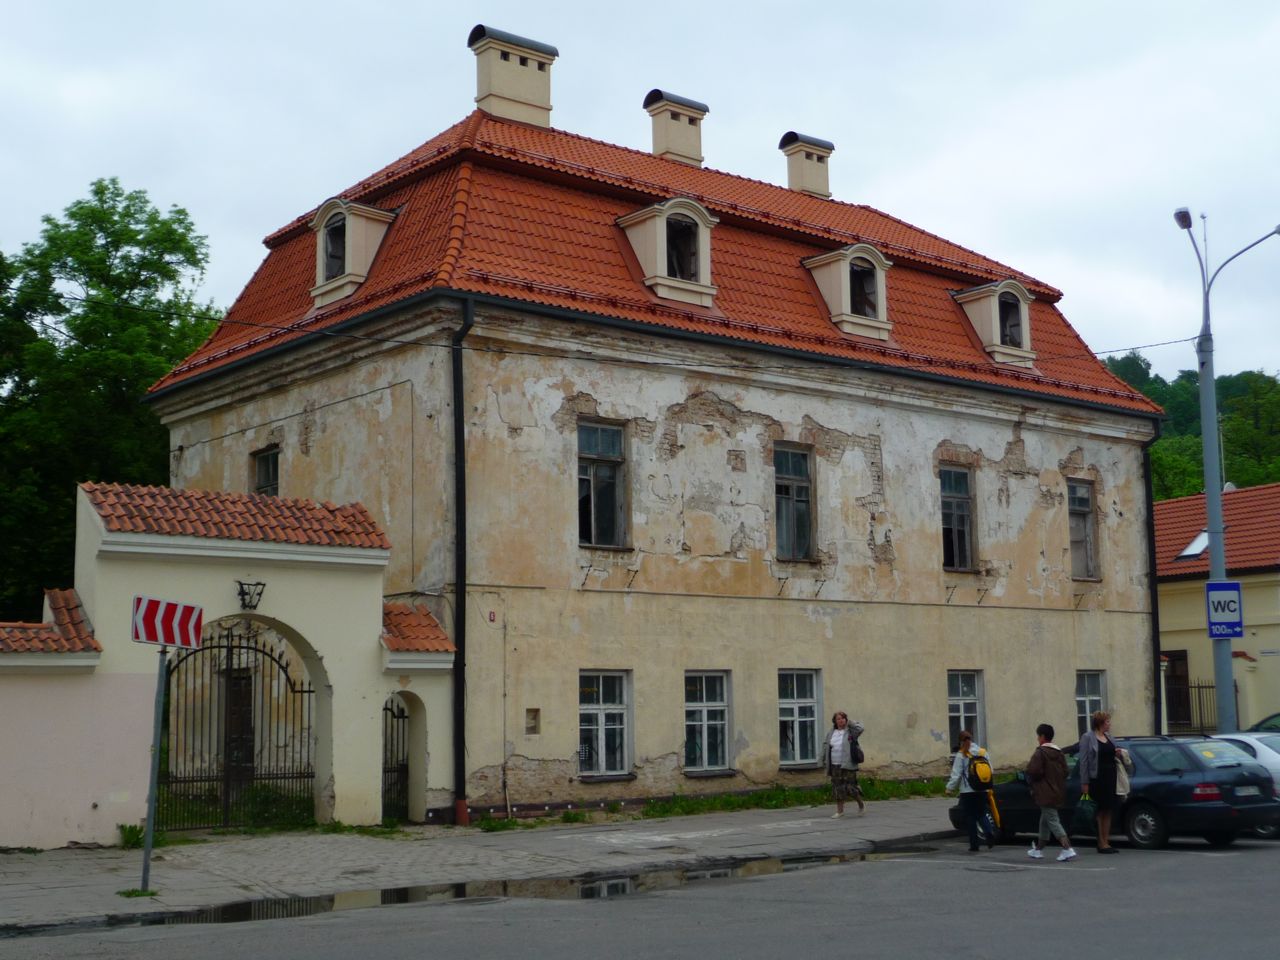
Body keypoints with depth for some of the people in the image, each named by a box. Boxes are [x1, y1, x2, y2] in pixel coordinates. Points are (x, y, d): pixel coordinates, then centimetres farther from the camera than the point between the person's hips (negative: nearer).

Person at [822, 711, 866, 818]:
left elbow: (861, 728, -21)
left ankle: (861, 804, 22)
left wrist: (850, 723, -9)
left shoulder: (850, 731, -3)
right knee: (837, 788, 7)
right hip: (835, 766, 5)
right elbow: (825, 746, 17)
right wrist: (824, 760, 12)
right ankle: (840, 810, 17)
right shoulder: (831, 733, 10)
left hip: (848, 765, -5)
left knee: (849, 787, -5)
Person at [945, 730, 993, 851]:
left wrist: (949, 787, 2)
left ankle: (974, 845, 3)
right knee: (982, 815, 16)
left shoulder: (961, 755, -10)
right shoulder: (983, 752, 5)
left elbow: (956, 774, -10)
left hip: (967, 791, -4)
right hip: (982, 790, 4)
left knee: (970, 818, 4)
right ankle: (990, 837, -5)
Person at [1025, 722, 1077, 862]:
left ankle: (1068, 850, -20)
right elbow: (1065, 771, 11)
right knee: (1045, 820, 19)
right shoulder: (1059, 752, 11)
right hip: (1058, 792, 9)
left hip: (1046, 794, -9)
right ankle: (1039, 850, 29)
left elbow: (1034, 771, -22)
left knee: (1052, 821, -9)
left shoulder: (1040, 752, -14)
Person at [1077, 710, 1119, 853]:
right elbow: (1084, 761, -11)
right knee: (1100, 811, -2)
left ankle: (1106, 841, 15)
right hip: (1097, 780, -7)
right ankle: (1101, 843, 3)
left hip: (1110, 778, 7)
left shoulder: (1108, 737, 14)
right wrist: (1084, 783, -15)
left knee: (1108, 810, 8)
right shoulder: (1088, 738, -7)